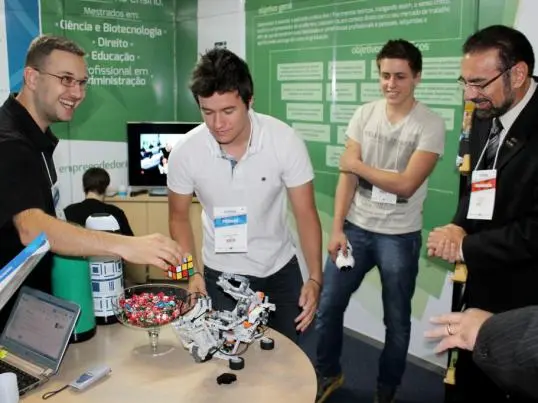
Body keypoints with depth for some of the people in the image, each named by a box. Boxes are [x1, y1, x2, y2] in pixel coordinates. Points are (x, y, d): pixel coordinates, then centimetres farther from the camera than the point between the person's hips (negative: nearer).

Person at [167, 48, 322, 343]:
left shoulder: (285, 140, -21)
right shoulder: (185, 152, -19)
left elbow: (305, 213, -13)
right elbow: (179, 217, -3)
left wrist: (315, 278, -20)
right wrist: (191, 273, -14)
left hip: (280, 269, 1)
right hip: (221, 275, 0)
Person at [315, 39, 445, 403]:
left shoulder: (431, 125, -11)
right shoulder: (364, 115, 1)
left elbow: (405, 184, -18)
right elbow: (347, 175, 0)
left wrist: (357, 164, -8)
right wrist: (337, 228, -5)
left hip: (399, 236, -3)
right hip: (355, 228, 4)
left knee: (397, 320, 12)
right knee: (328, 305, 10)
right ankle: (327, 374, 35)